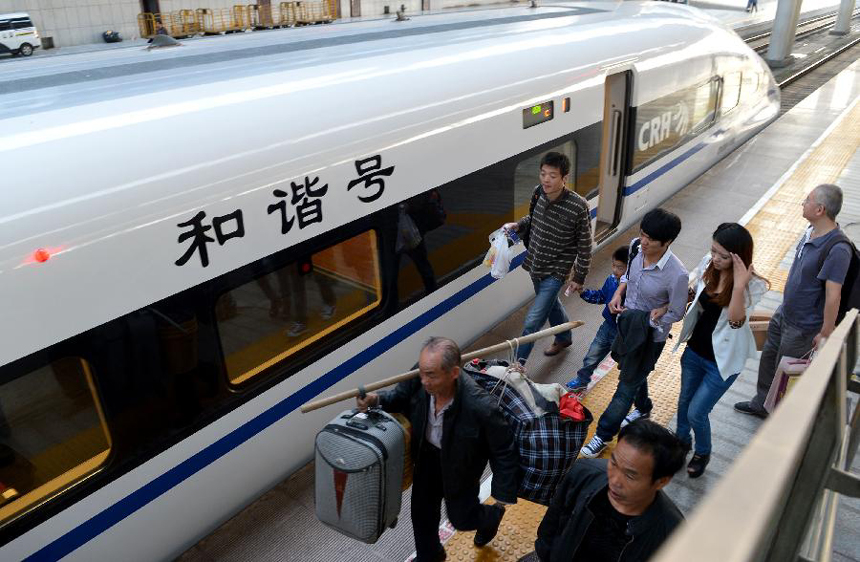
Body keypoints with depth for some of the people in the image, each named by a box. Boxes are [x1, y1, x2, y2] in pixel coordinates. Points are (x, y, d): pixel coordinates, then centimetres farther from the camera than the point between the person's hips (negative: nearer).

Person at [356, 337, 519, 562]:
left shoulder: (481, 407, -41)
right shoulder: (419, 381, -29)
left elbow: (504, 451, -25)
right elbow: (400, 396, -6)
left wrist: (504, 494, -15)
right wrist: (377, 400, -27)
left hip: (460, 467, -4)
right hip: (427, 457, 4)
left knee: (460, 518, 19)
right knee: (422, 511, 22)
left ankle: (492, 516, 56)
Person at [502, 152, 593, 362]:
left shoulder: (578, 207, -25)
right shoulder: (539, 193, -9)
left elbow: (584, 245, -14)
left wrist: (579, 277, -8)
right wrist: (518, 225, -7)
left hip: (556, 271, -6)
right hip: (535, 265, 6)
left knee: (532, 321, -6)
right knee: (550, 304, 29)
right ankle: (564, 338, 56)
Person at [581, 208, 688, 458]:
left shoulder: (676, 274, -32)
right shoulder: (636, 246, -15)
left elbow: (676, 314, -17)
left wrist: (646, 319, -19)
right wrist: (618, 293, -8)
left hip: (650, 335, -6)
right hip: (628, 324, 7)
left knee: (627, 386, 7)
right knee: (633, 373, 29)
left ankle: (603, 435, 23)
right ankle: (643, 408, 58)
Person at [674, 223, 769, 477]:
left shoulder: (753, 285, -23)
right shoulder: (708, 264, -12)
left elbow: (736, 321, -35)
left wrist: (738, 286, -45)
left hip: (722, 360, -5)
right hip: (695, 350, 5)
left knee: (696, 413, 5)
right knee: (684, 401, 23)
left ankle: (702, 452, 37)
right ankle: (681, 440, 52)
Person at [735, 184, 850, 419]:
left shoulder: (837, 249, -31)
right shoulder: (811, 231, -3)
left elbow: (833, 296, -27)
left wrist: (825, 333, -21)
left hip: (803, 326, -8)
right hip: (784, 312, 8)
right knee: (768, 359, 23)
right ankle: (761, 403, 44)